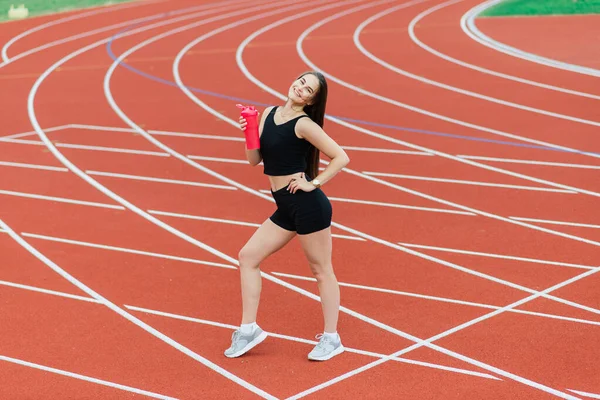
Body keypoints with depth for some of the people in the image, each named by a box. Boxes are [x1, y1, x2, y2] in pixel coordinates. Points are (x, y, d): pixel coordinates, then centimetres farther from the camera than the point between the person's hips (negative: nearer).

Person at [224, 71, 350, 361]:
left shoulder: (304, 124, -13)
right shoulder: (269, 114, 9)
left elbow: (341, 157, -17)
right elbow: (254, 160, 9)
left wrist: (313, 183, -15)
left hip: (308, 206, -8)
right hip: (286, 209, 8)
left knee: (322, 271, 4)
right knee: (248, 256, 9)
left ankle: (331, 339, 17)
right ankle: (248, 329, 17)